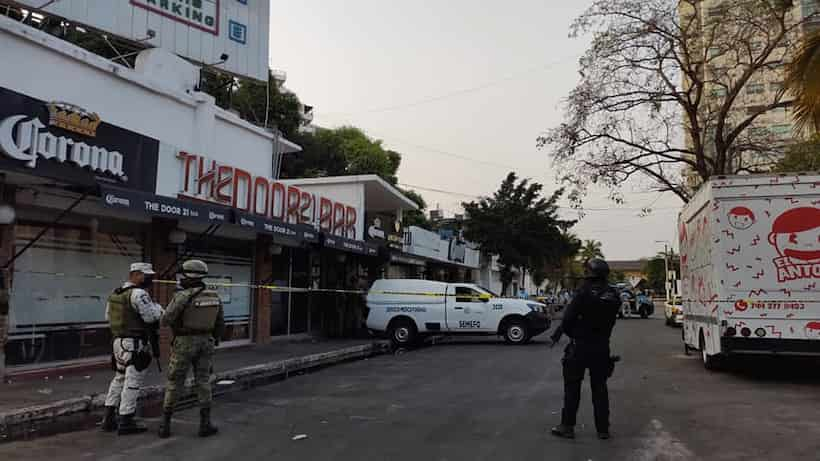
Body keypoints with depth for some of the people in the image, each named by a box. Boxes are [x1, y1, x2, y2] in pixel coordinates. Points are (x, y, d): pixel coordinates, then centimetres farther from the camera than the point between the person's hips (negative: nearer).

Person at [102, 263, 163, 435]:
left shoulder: (115, 293, 10)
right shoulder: (138, 294, -17)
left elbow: (108, 316, 19)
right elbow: (152, 316, -19)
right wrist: (158, 307, 0)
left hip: (118, 341, 9)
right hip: (135, 344, -9)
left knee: (119, 379, 19)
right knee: (132, 382, -2)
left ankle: (109, 419, 22)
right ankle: (125, 422, 2)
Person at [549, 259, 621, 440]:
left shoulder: (584, 292, -16)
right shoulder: (613, 295, 1)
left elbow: (569, 317, -15)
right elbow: (610, 321, 6)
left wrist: (571, 333, 6)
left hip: (580, 345, -5)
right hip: (602, 347, 5)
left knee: (572, 386, 6)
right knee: (599, 388, 14)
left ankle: (567, 426, 10)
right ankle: (603, 428, 17)